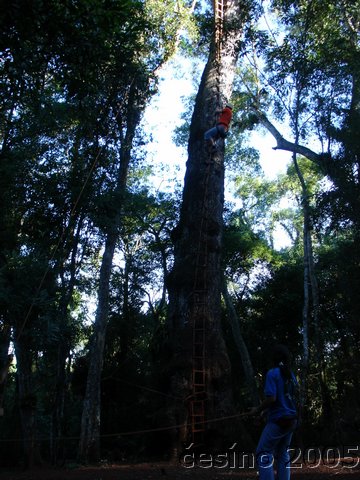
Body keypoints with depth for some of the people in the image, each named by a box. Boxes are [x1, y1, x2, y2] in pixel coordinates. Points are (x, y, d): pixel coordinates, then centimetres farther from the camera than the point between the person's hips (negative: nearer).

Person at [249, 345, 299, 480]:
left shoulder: (272, 373, -12)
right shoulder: (291, 375, 9)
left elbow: (271, 398, -21)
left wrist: (258, 409, -8)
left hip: (278, 420, -8)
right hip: (292, 419, 8)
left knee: (263, 453, -2)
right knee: (282, 453, 17)